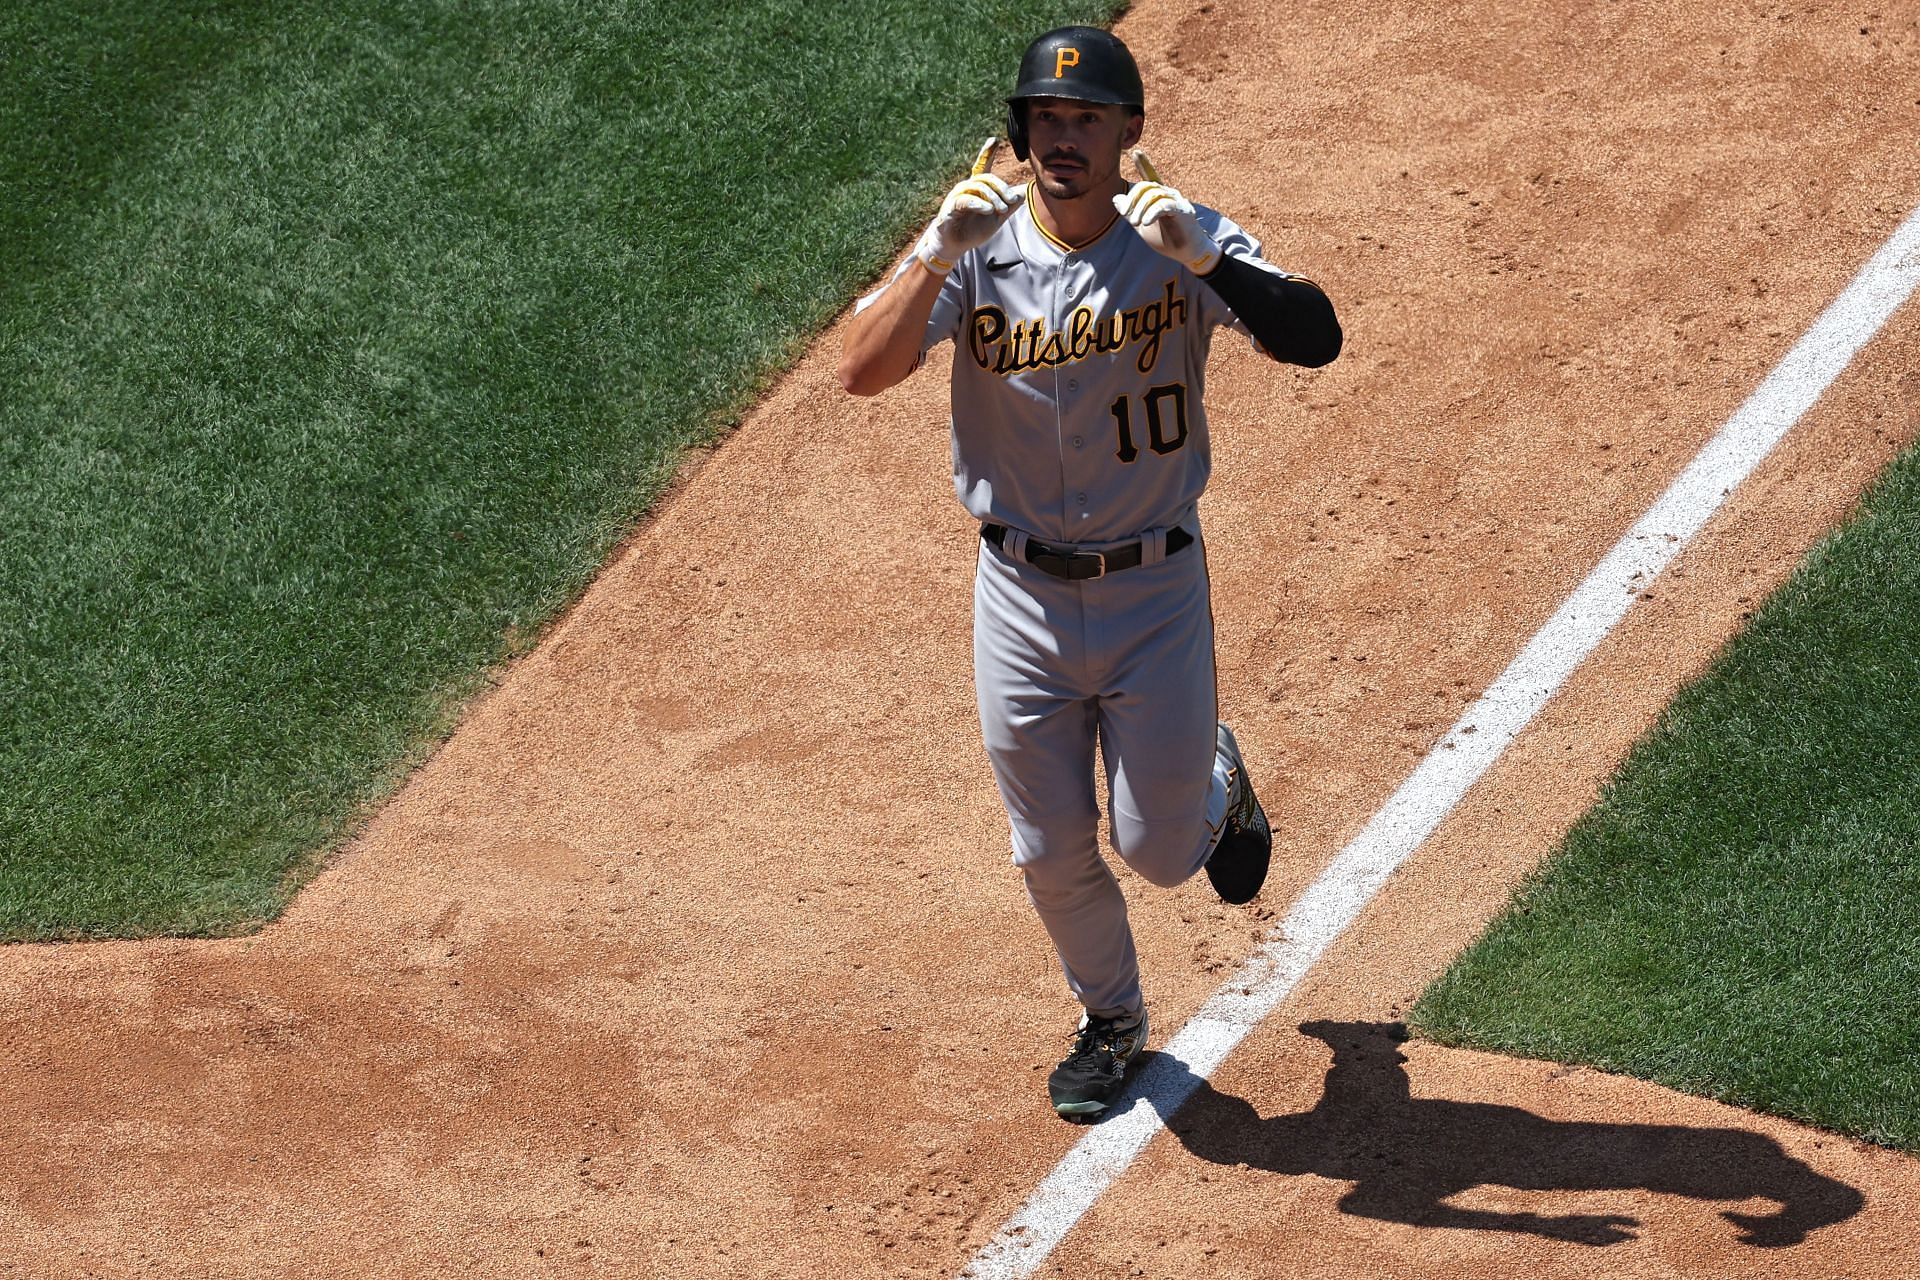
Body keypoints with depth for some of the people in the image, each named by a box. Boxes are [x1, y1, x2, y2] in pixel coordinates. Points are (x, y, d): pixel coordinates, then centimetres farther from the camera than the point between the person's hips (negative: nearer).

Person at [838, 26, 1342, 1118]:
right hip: (1022, 595, 2)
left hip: (1155, 587, -1)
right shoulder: (978, 246, -9)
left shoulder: (1180, 240, -12)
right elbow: (863, 372, -22)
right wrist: (942, 257, -36)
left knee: (1156, 846, 3)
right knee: (1053, 853, 11)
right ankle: (1113, 1022, 38)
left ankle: (1219, 785, 39)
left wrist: (1205, 260, -41)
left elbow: (1317, 338, -26)